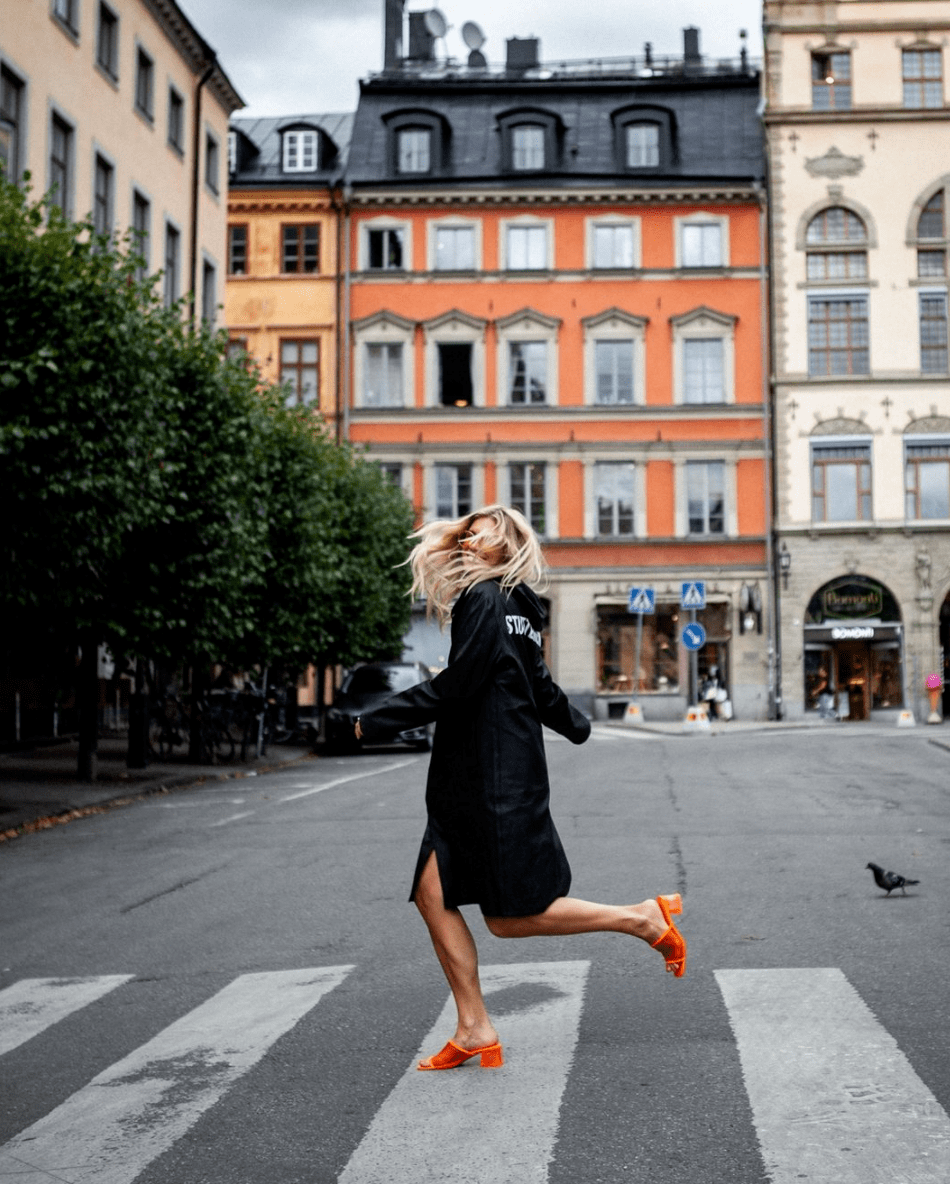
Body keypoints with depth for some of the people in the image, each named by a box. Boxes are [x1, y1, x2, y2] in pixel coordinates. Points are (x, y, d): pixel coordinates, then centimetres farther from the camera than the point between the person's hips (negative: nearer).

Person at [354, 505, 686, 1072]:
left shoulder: (488, 599, -11)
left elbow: (455, 686, -18)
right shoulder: (517, 611, 17)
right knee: (433, 893, 2)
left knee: (512, 916, -4)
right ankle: (476, 1031, 5)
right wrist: (577, 725, 47)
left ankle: (644, 919, 7)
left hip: (498, 783, -10)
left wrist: (377, 721, -11)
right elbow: (541, 689, 28)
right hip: (470, 780, 10)